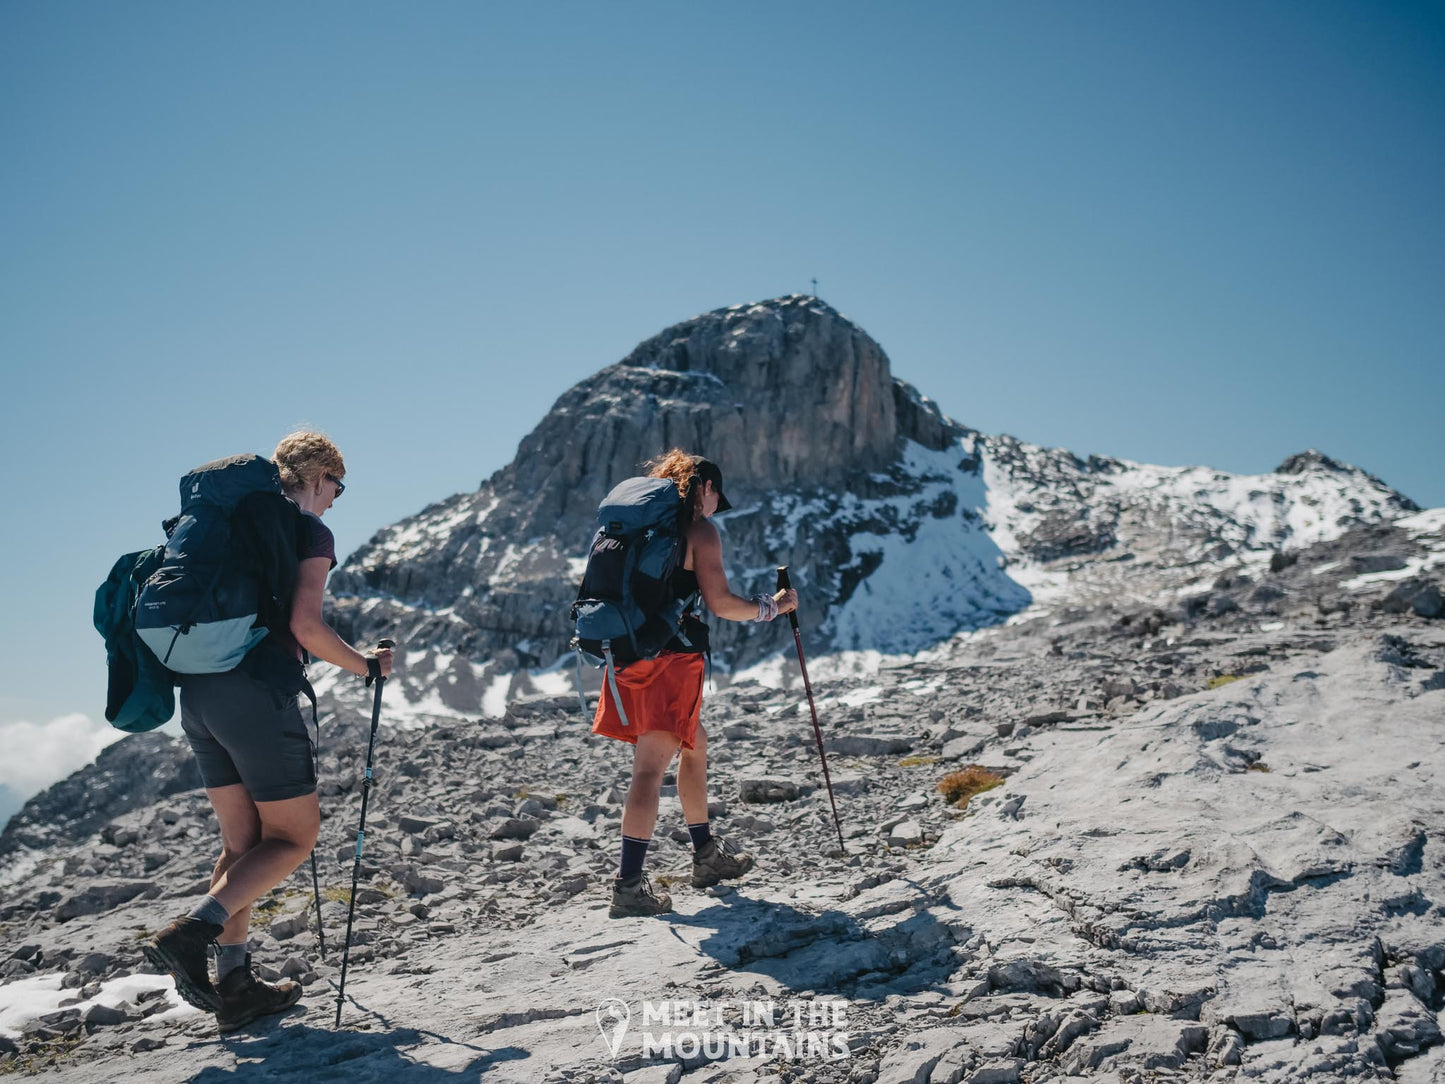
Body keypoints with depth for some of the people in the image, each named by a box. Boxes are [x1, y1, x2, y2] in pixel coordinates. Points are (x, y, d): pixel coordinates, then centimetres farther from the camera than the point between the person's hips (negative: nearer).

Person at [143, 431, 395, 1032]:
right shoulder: (311, 531, -2)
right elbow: (306, 626, -14)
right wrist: (366, 665, 1)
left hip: (196, 691, 8)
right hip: (258, 694, -8)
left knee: (242, 841, 15)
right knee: (295, 836, 4)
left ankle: (234, 985, 14)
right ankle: (191, 933, -12)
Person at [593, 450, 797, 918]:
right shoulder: (700, 530, -4)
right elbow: (721, 603, -10)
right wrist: (772, 606, 4)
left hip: (630, 652, 8)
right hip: (673, 656, -8)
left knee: (695, 744, 23)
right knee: (650, 768, -10)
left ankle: (707, 856, 33)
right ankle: (629, 887, -13)